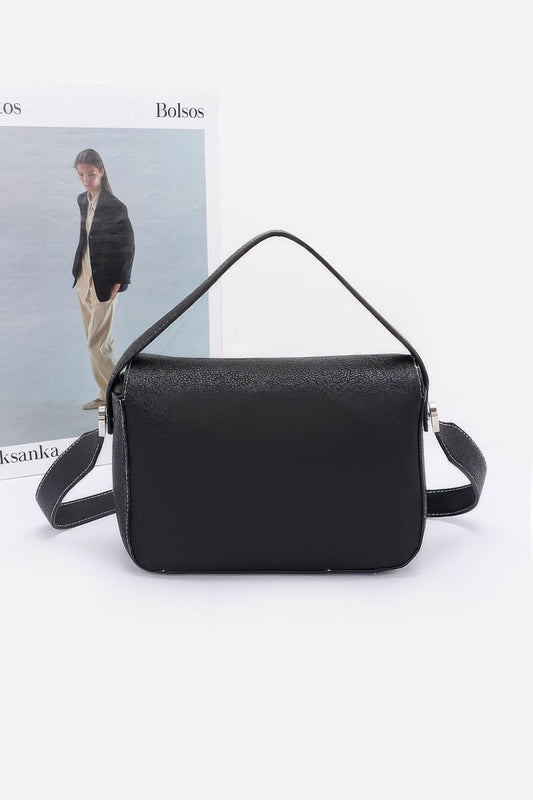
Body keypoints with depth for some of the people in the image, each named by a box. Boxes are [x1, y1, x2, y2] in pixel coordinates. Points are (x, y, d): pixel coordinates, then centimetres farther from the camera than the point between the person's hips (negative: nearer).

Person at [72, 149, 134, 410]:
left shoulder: (114, 207, -14)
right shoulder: (82, 200, 9)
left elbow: (127, 246, -11)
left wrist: (118, 283, -13)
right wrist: (78, 270, 13)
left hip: (104, 282, -8)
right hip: (84, 279, 8)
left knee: (97, 343, -7)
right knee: (96, 341, 13)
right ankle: (107, 394, 23)